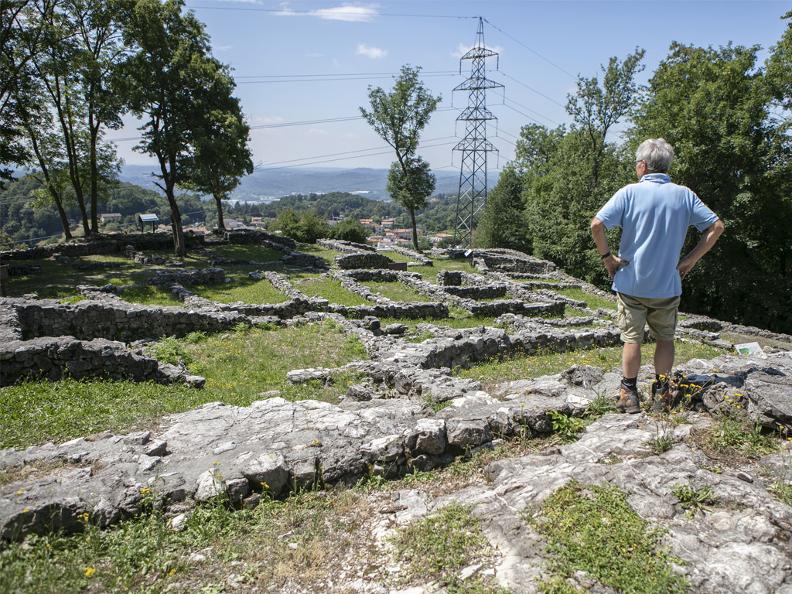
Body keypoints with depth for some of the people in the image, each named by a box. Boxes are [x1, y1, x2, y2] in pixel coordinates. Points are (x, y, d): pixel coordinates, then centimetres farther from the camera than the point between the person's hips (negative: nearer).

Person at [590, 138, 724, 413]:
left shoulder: (630, 192, -8)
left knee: (632, 339, 7)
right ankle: (661, 394, 20)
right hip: (668, 284, 2)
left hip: (631, 282, -2)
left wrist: (606, 256, -6)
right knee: (665, 338, 17)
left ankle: (629, 394, 12)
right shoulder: (684, 195, 1)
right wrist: (691, 259, 4)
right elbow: (716, 227, 1)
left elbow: (597, 225, -18)